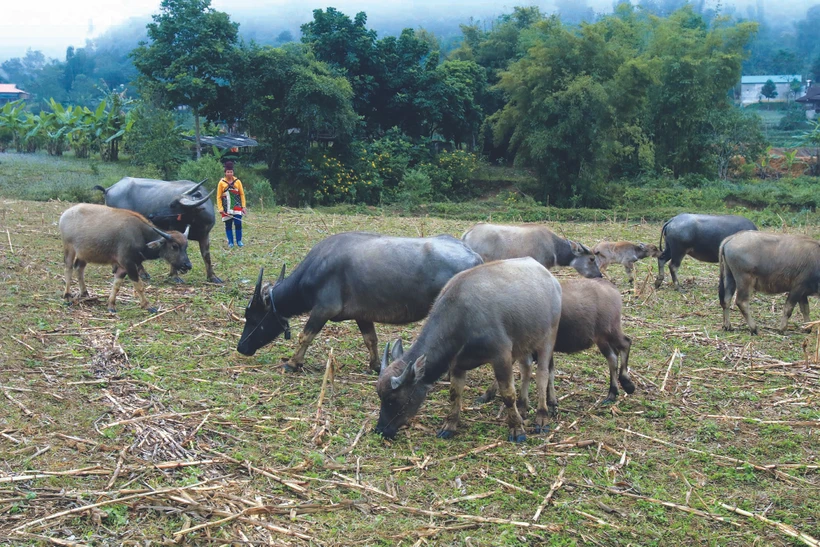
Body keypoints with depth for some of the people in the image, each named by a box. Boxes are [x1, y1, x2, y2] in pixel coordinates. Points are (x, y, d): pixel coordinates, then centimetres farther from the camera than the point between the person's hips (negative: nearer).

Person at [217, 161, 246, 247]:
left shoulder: (237, 181, 4)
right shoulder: (221, 182, 1)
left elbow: (242, 194, 7)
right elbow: (218, 197, 2)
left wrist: (243, 206, 1)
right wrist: (220, 208, -6)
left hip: (237, 207, 0)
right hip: (226, 208, 0)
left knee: (238, 224, -7)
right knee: (228, 225, 4)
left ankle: (239, 241, 3)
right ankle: (230, 242, 11)